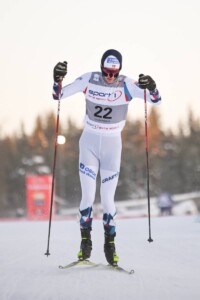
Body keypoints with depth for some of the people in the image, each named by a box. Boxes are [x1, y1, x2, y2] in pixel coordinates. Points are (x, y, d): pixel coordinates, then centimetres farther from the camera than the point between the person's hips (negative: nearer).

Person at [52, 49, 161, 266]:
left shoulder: (126, 85, -11)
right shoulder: (89, 80, -8)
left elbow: (155, 100, -17)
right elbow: (59, 95, -3)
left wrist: (151, 88, -38)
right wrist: (58, 79, -23)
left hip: (112, 144, 0)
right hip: (89, 142, 0)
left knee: (107, 199, -1)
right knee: (88, 196, -7)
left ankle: (110, 243, 16)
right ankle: (85, 240, 10)